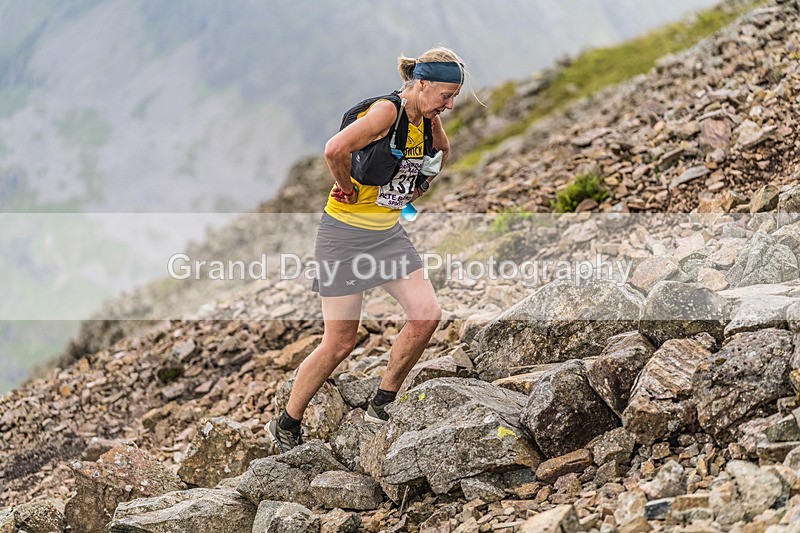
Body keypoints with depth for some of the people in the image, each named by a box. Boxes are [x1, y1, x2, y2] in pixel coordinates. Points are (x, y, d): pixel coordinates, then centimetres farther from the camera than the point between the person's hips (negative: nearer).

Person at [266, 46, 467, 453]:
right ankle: (285, 426, 16)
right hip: (346, 233, -7)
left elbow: (441, 152, 28)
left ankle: (381, 406, 9)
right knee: (340, 342, -2)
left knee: (427, 314, -9)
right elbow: (335, 149, -36)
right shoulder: (387, 111, -21)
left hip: (389, 232, 7)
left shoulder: (428, 120, 3)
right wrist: (349, 191, -19)